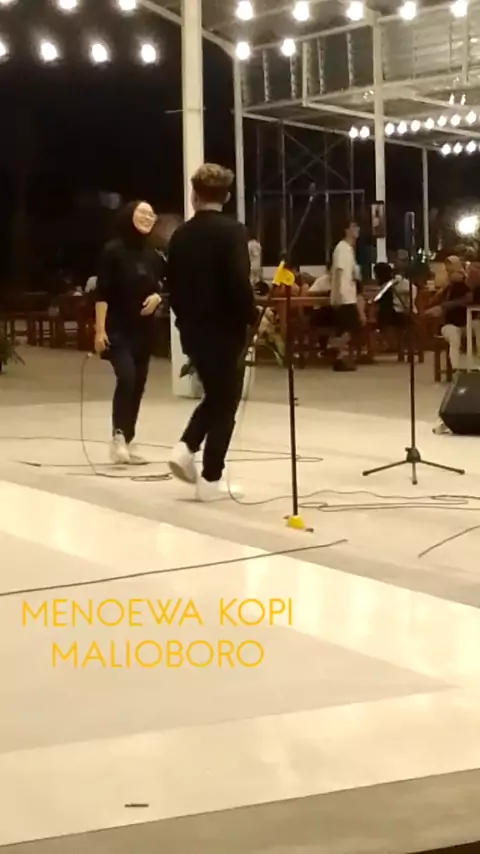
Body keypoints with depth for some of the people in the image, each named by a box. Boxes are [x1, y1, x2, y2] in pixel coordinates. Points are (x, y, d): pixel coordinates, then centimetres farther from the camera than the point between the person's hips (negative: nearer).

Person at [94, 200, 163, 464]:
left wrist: (157, 297, -3)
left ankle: (127, 441, 15)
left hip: (143, 329, 7)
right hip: (118, 329, -6)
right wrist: (100, 329, -18)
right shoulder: (114, 251, -8)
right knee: (127, 377, -23)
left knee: (138, 385, 7)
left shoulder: (150, 255, 9)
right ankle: (119, 436, -16)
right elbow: (102, 293, -12)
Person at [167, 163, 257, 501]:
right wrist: (253, 318, -7)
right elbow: (240, 284, -22)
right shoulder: (232, 231, -14)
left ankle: (186, 448, 4)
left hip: (193, 330, 6)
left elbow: (173, 285, 9)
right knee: (226, 402, 4)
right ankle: (211, 480, 4)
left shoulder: (180, 235, 4)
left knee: (214, 396, 23)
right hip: (225, 330, -6)